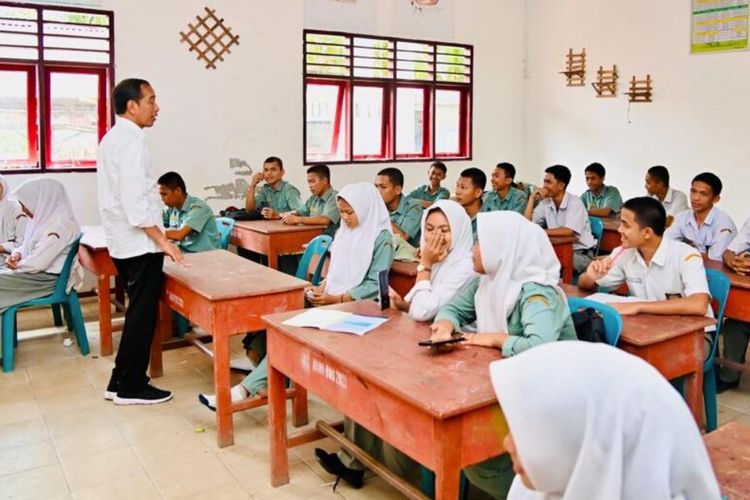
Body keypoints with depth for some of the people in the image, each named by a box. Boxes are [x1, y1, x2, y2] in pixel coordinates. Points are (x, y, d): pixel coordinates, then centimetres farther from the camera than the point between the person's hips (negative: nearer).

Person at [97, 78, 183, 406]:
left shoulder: (113, 138, 16)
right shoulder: (131, 141, -16)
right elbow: (134, 201, -23)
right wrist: (162, 240, -19)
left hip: (124, 243, 10)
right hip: (140, 243, -10)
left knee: (138, 313, 16)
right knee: (142, 315, 0)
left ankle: (121, 382, 23)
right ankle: (130, 388, 11)